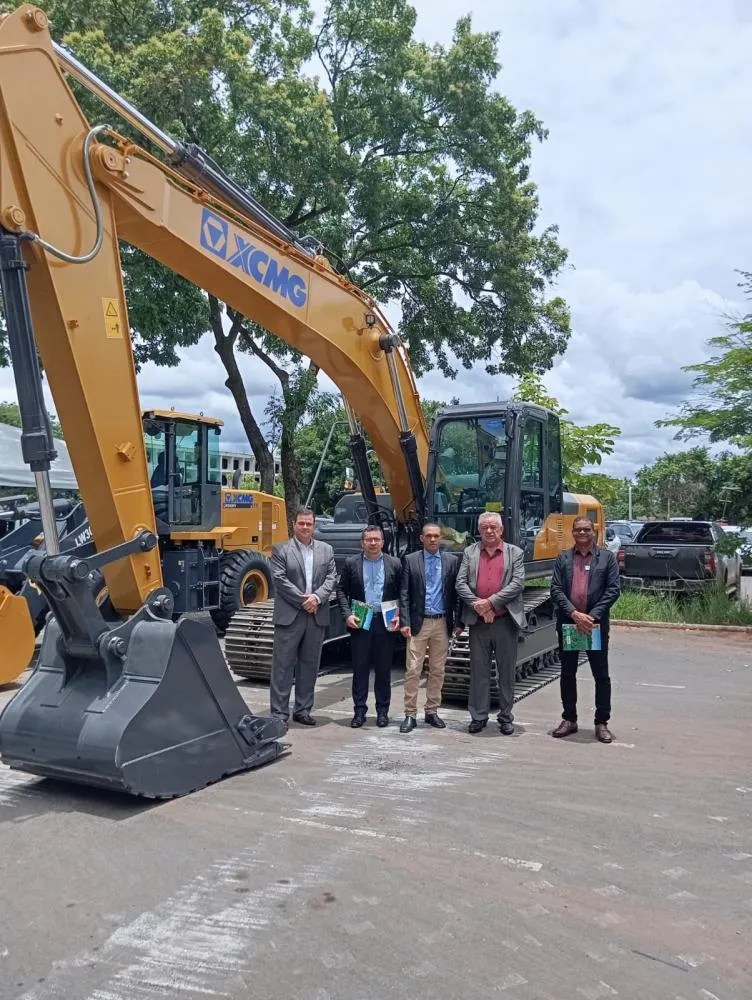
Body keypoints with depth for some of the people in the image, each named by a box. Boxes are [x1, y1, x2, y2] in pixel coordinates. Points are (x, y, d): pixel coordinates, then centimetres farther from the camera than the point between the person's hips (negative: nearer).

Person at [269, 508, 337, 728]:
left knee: (309, 665, 11)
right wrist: (302, 600, -13)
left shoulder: (326, 550, 11)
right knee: (283, 665, -1)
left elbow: (331, 578, 4)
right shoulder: (280, 550, 0)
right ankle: (279, 713, 5)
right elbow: (279, 579, -9)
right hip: (289, 616, -4)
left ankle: (303, 710, 21)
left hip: (317, 616, 4)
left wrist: (317, 597, -12)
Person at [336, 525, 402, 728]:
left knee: (384, 669, 7)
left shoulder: (394, 564, 4)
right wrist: (347, 614, -8)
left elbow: (401, 594, 6)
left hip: (385, 623, 0)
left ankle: (382, 710, 17)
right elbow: (341, 591, 4)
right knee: (360, 668, 4)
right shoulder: (351, 563, 4)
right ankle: (359, 710, 13)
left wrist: (398, 617, -6)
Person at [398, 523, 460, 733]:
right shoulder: (411, 560, 3)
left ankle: (432, 712, 21)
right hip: (418, 623, -2)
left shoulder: (452, 561, 7)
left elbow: (456, 592, 7)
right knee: (413, 670, -3)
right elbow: (404, 594, 0)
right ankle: (410, 715, 5)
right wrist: (404, 622, -7)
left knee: (438, 671, 9)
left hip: (442, 623, 2)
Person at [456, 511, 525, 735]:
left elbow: (517, 584, -7)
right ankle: (478, 716, 17)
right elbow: (460, 583, 1)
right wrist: (477, 605, -13)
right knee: (478, 671, 7)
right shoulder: (469, 552, 9)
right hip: (478, 622, 1)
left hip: (505, 621, -1)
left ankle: (506, 717, 18)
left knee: (507, 672, 7)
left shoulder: (515, 553, 4)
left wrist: (491, 602, -14)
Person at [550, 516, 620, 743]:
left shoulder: (607, 557, 3)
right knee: (567, 673, 10)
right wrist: (574, 613, -14)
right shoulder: (563, 558, 7)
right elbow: (556, 589, -1)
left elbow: (613, 590, -4)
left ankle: (602, 722, 14)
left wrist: (593, 616, -13)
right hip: (567, 622, 2)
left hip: (596, 624, -2)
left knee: (601, 675, 4)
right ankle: (569, 719, 21)